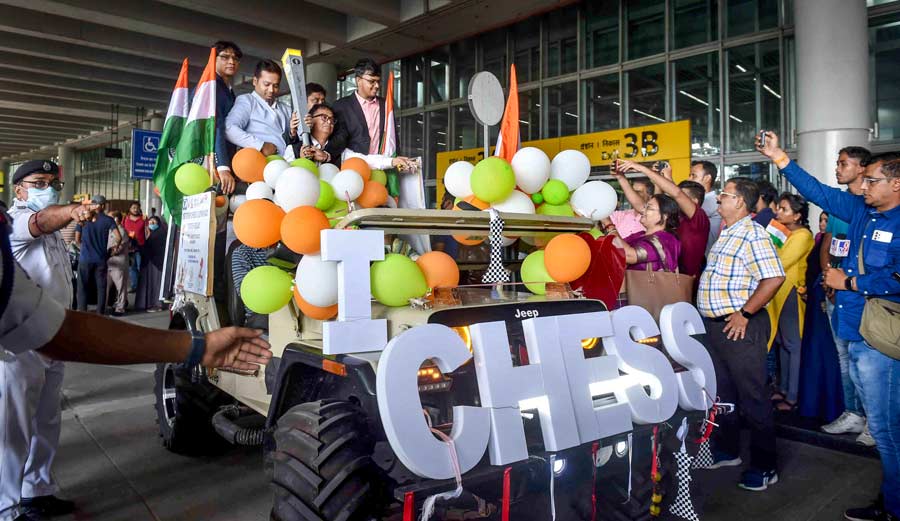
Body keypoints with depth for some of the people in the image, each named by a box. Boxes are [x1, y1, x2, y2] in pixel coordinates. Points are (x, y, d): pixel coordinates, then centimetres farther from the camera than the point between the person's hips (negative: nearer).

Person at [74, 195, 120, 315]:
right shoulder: (108, 220, -2)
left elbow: (77, 239, 3)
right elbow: (118, 237, -12)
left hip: (85, 258, 0)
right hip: (101, 259, 0)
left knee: (83, 287, 8)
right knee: (101, 287, 8)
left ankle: (82, 312, 8)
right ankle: (100, 313, 11)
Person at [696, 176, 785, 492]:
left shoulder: (753, 235, -16)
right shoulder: (726, 232, 13)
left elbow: (774, 278, -25)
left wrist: (744, 314, -22)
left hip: (741, 327, -9)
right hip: (715, 325, 10)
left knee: (752, 397, 1)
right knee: (721, 392, 19)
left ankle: (765, 466, 14)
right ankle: (726, 451, 34)